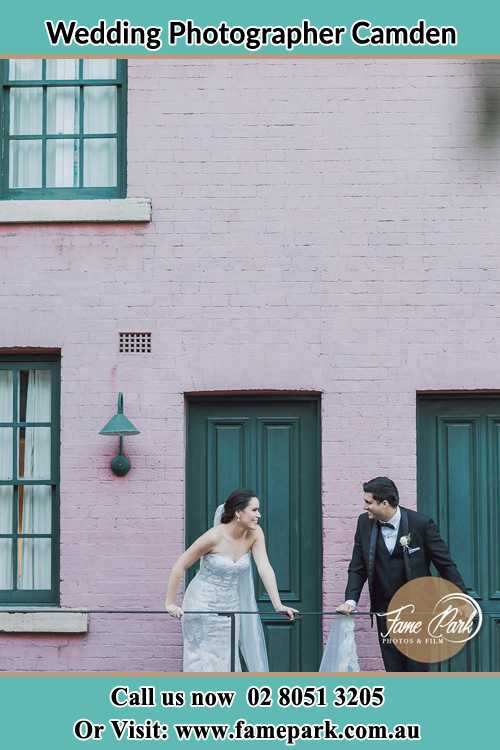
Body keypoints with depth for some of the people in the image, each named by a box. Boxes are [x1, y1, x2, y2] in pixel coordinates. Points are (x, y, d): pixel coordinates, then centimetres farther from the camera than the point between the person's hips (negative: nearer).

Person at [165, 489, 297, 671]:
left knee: (226, 661, 6)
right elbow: (179, 567, -14)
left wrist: (278, 605, -22)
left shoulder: (255, 534, -8)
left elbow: (265, 568, -13)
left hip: (230, 606, 5)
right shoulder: (214, 536, -21)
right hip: (203, 605, -5)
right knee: (203, 662, -2)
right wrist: (170, 603, -14)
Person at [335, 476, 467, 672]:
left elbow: (445, 564, -6)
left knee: (417, 668, -2)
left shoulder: (421, 523, -12)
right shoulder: (364, 523, -1)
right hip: (385, 610, 4)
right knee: (393, 669, 5)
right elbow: (357, 568, 6)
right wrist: (351, 600, -8)